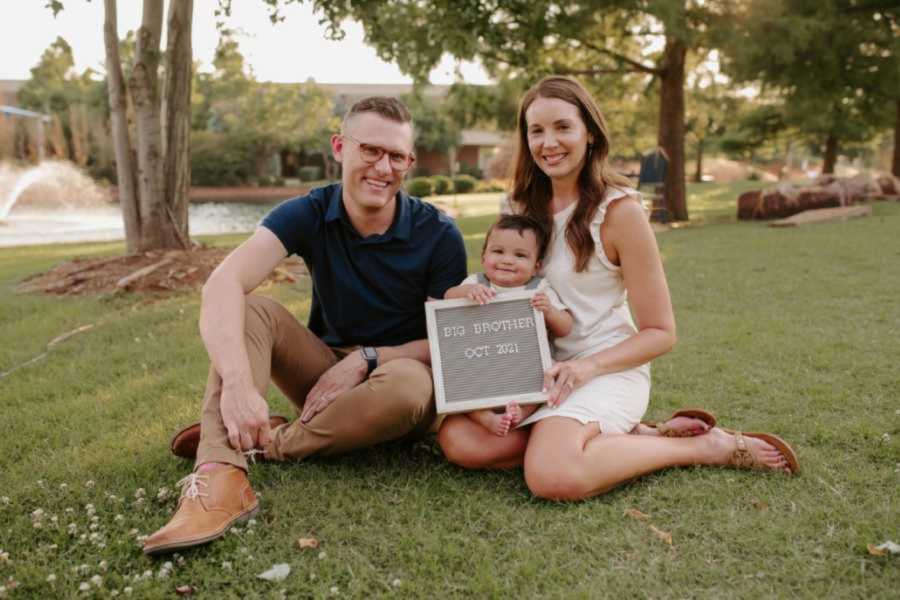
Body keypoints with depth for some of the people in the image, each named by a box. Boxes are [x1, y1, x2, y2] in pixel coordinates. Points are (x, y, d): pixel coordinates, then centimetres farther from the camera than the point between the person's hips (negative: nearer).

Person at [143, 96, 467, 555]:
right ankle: (220, 477, -40)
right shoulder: (308, 214, -13)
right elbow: (223, 285, -30)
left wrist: (365, 359, -24)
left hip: (398, 370, -1)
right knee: (253, 311, -23)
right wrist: (238, 383, -47)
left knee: (409, 384, -37)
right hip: (325, 372, 2)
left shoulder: (438, 234, -15)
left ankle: (261, 443, -19)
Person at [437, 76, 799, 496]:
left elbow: (660, 333, -8)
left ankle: (704, 447, -8)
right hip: (537, 367, 6)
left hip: (607, 369, -6)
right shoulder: (522, 205, 6)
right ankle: (626, 438, -6)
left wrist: (588, 366, -23)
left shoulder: (619, 210, -10)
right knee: (458, 440, -20)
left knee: (554, 476, -33)